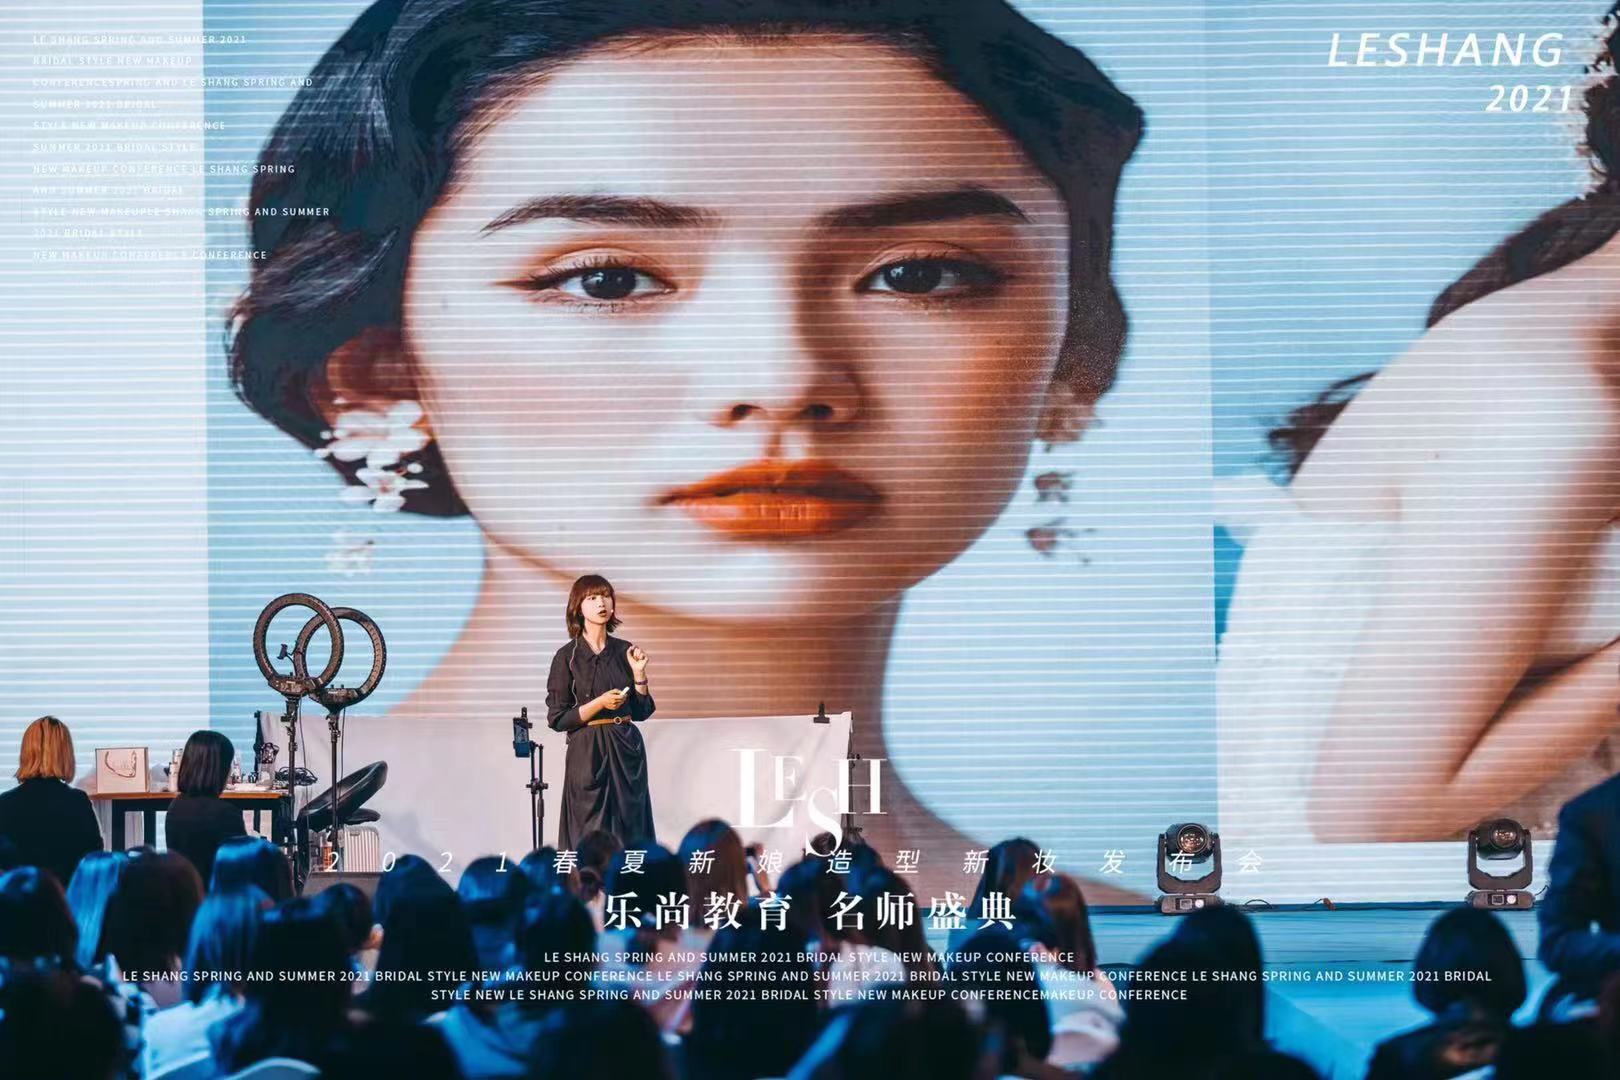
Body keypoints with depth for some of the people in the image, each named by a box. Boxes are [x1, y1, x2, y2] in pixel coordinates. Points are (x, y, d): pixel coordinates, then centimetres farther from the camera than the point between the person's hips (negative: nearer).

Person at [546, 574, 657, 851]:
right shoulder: (567, 657, -4)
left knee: (630, 835, 3)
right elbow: (557, 719, -5)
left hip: (627, 751, 4)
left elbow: (642, 711, 9)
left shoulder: (624, 651, 7)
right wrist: (600, 703, -15)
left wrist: (639, 672, -4)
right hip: (587, 754, -4)